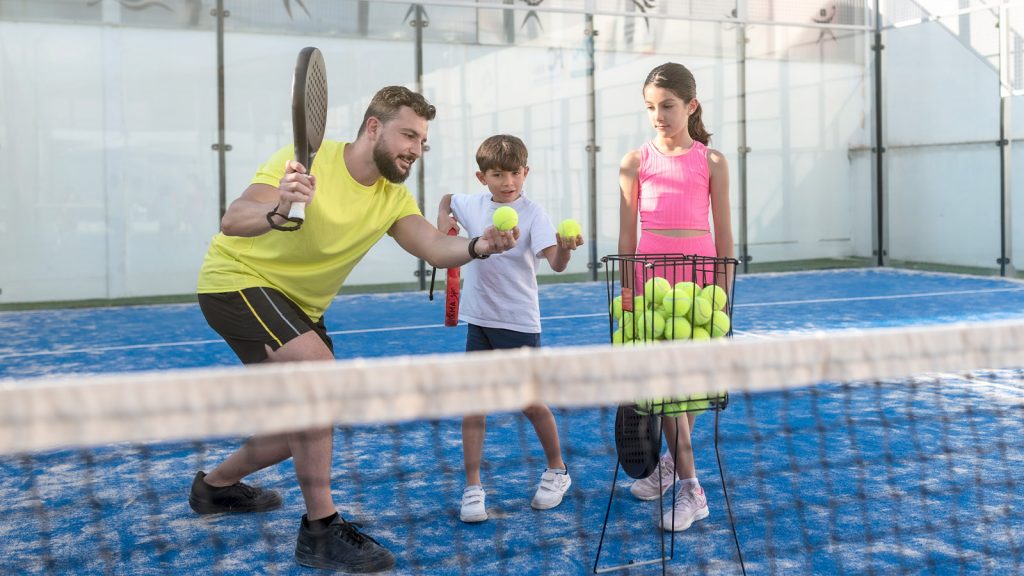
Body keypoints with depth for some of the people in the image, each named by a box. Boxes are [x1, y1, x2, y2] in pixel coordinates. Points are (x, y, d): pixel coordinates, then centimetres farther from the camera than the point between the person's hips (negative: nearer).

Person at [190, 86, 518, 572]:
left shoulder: (393, 198, -5)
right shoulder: (307, 159, -22)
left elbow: (436, 249, -21)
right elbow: (231, 222, -33)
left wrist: (479, 246, -42)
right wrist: (277, 212, -54)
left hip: (298, 306, 8)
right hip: (238, 279, -8)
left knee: (307, 429, 11)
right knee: (319, 366, -31)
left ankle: (216, 485, 41)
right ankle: (321, 530, -23)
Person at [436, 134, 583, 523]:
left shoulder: (532, 213, -13)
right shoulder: (471, 205, 2)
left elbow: (555, 264, -25)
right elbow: (447, 201, 26)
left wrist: (565, 249, -47)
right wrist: (443, 221, 6)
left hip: (519, 322, -4)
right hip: (479, 320, 4)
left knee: (530, 403, 5)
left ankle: (557, 471, 28)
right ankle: (473, 489, 6)